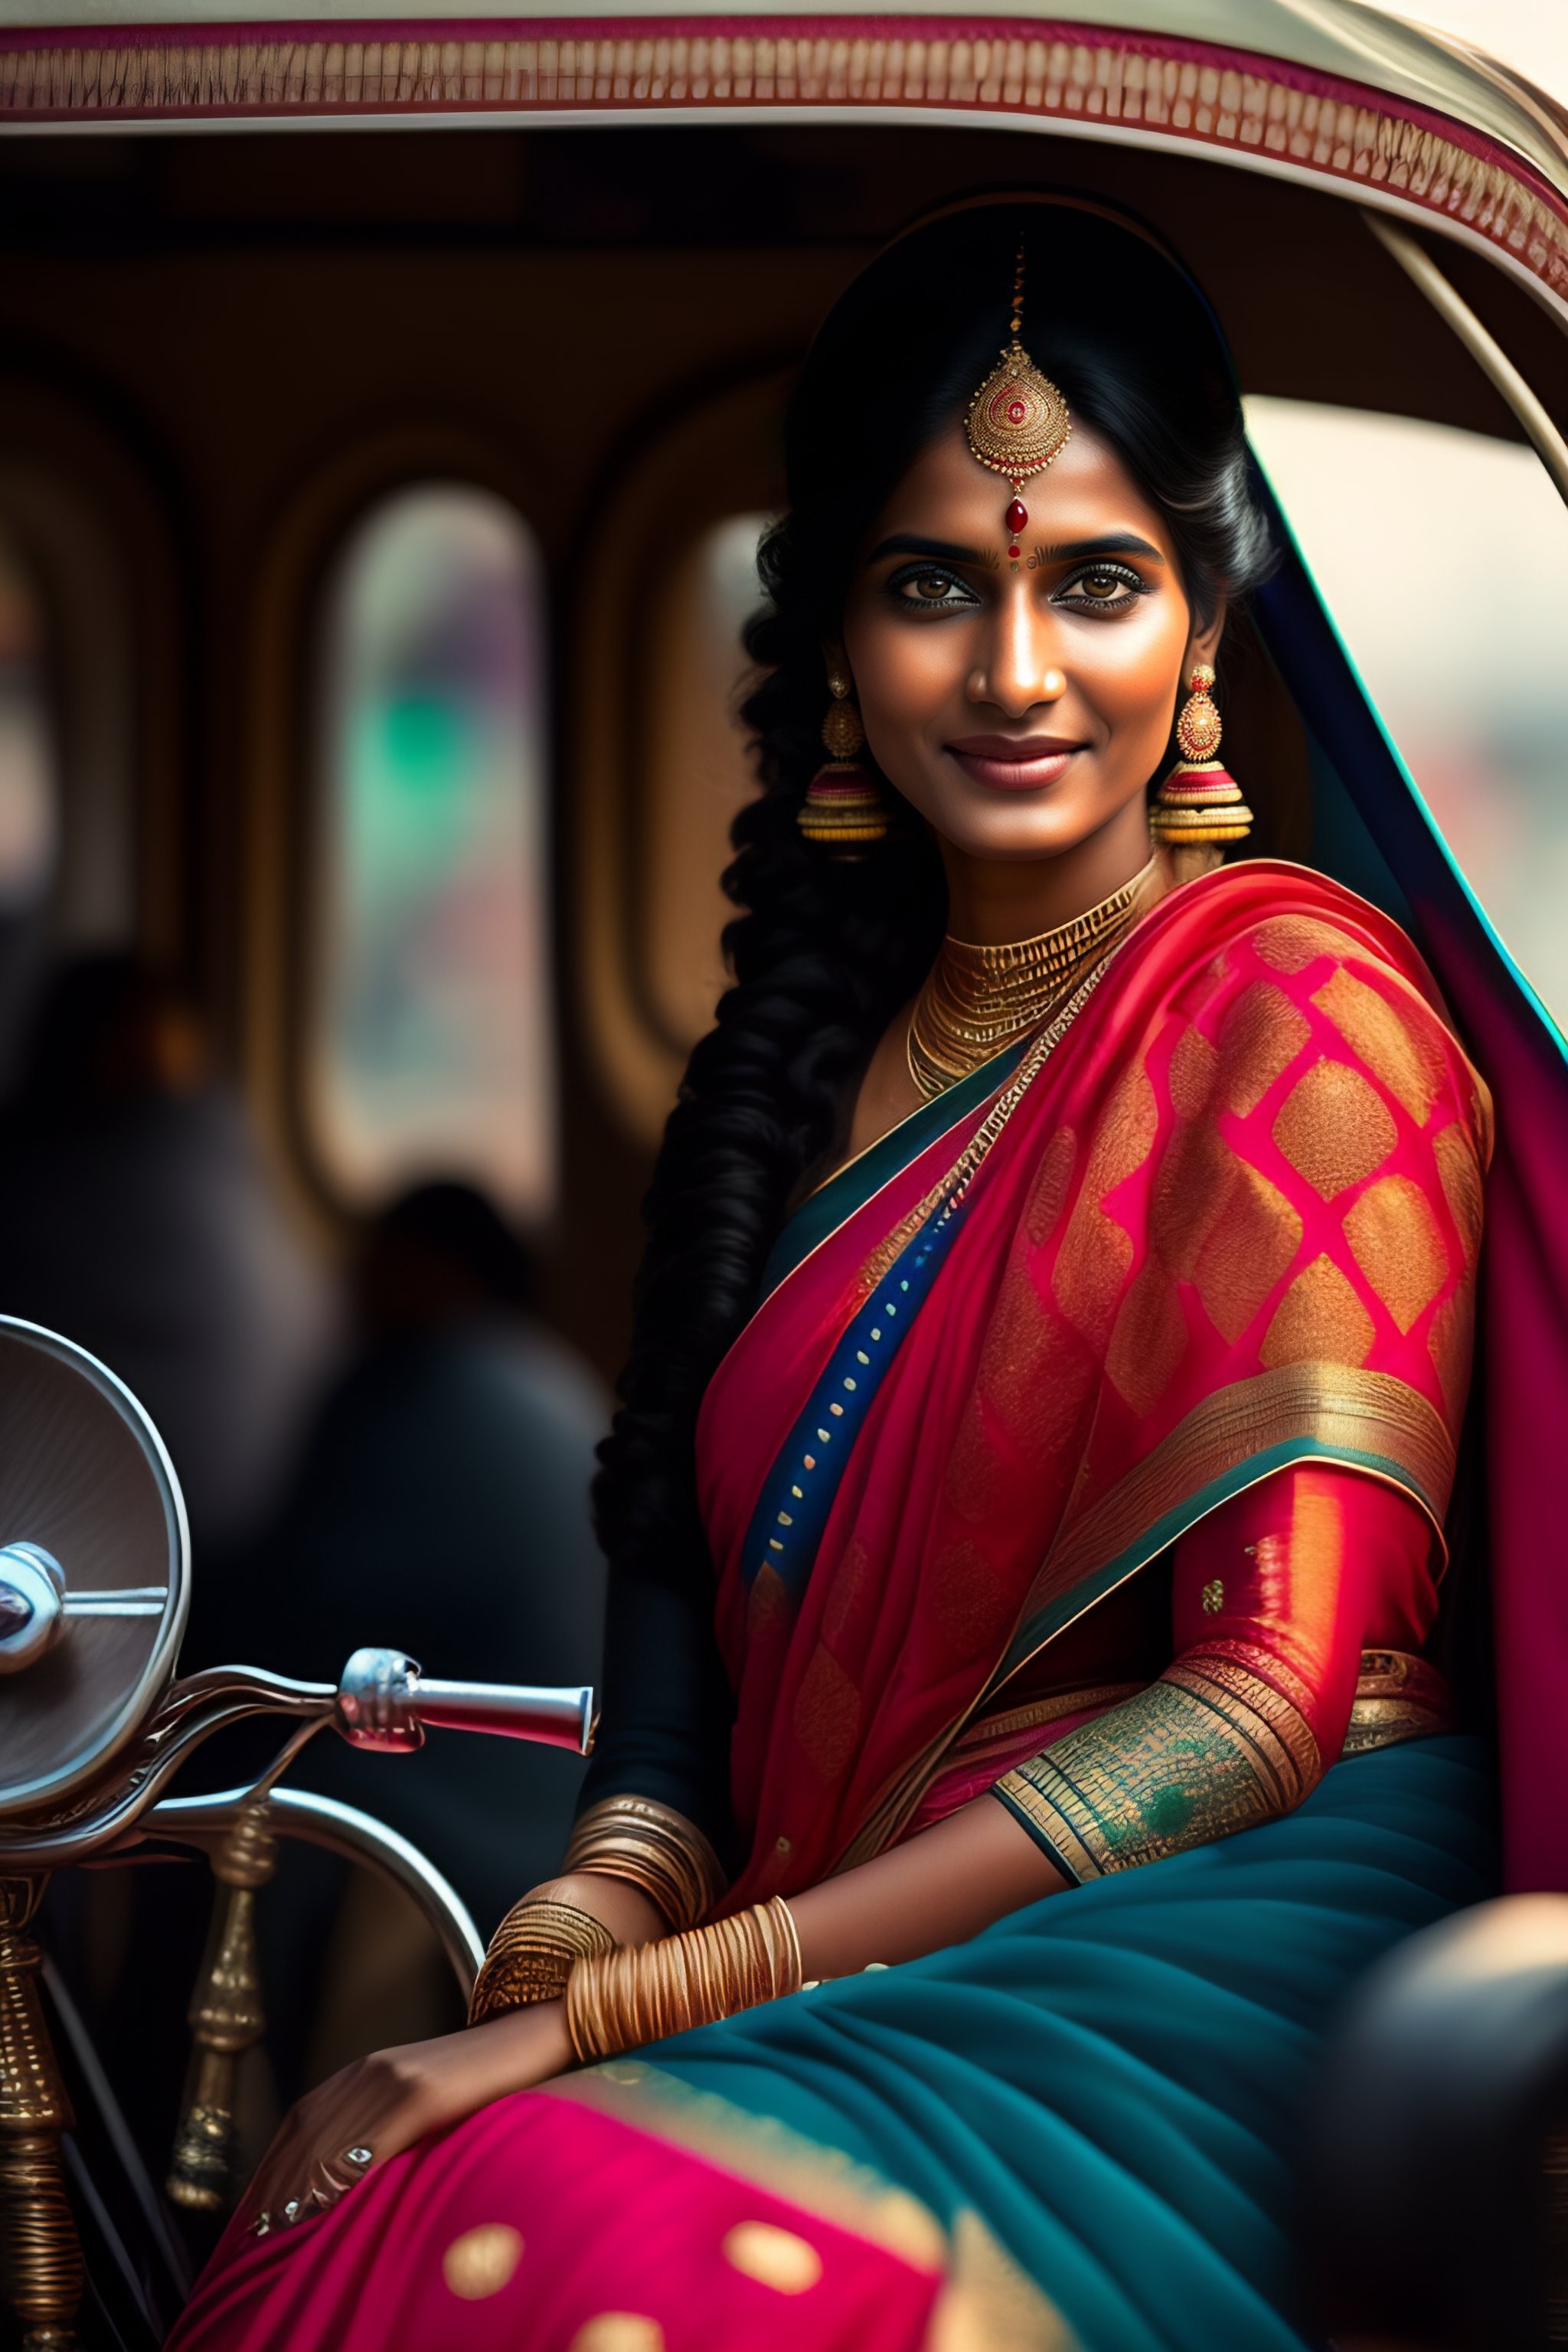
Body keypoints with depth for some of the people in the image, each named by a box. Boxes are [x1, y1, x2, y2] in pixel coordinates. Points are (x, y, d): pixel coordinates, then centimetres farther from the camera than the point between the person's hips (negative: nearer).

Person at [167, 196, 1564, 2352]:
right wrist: (613, 1881, -4)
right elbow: (689, 1526, 20)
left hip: (1199, 1967, -6)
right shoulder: (835, 1040, 16)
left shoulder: (1296, 1003, -5)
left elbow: (1274, 1698, -12)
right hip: (865, 1990, 6)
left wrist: (611, 2010, -14)